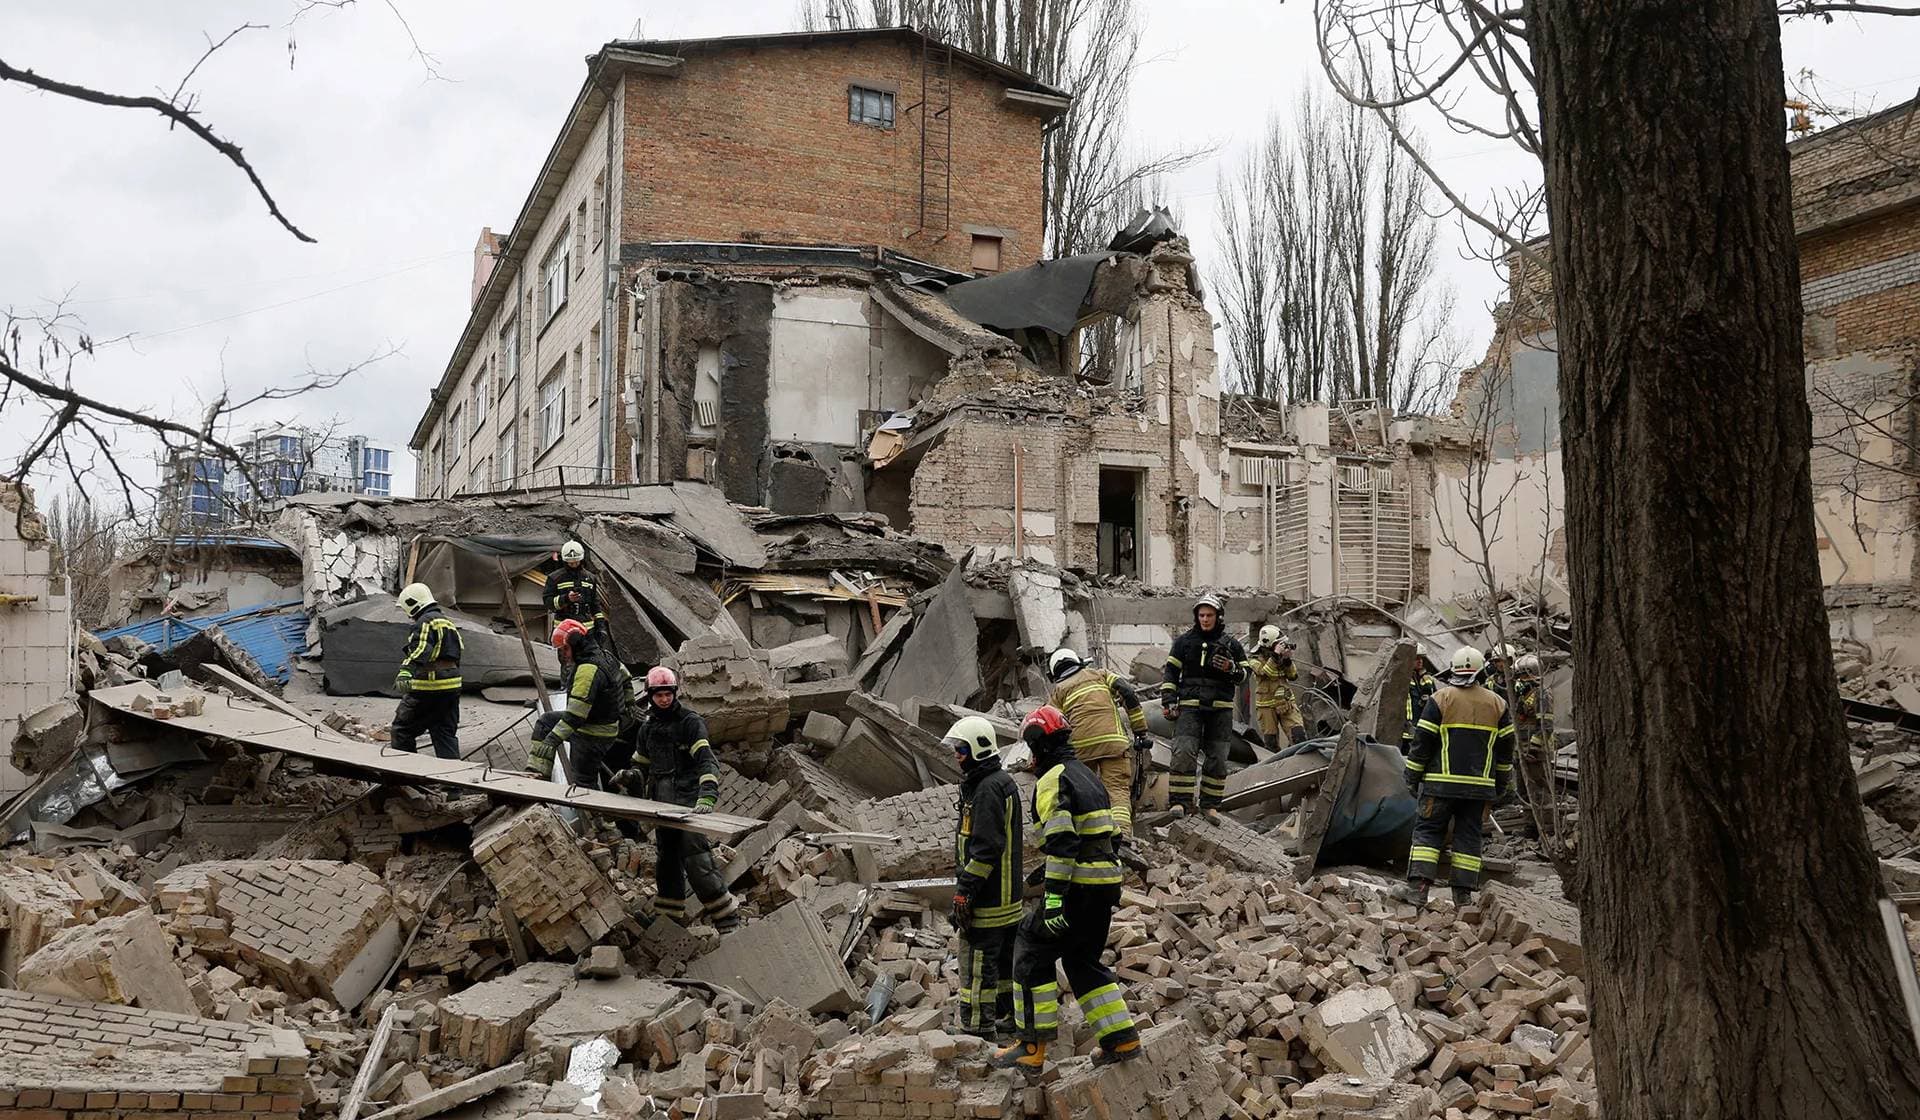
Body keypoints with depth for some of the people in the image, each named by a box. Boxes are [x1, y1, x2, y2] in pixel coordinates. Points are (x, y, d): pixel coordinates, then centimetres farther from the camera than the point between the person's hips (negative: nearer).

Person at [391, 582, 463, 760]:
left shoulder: (425, 622, -9)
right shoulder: (447, 621, 21)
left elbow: (420, 652, -26)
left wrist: (406, 672, -38)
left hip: (428, 687, -9)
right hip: (452, 686, 9)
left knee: (401, 730, 2)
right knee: (447, 734, 9)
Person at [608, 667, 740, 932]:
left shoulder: (690, 721, -6)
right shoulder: (647, 727, 16)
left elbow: (707, 761, -17)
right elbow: (641, 764, 25)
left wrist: (707, 796, -32)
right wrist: (629, 776, 0)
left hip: (689, 798, -7)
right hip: (662, 801, 7)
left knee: (695, 856, -15)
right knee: (666, 856, 12)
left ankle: (726, 915, -12)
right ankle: (669, 913, 25)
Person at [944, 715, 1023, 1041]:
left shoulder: (988, 789, -19)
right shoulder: (1003, 782, 14)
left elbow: (986, 846, -24)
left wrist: (965, 889, -21)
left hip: (987, 897, -11)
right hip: (1007, 893, 11)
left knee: (977, 960, -4)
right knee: (1005, 956, 18)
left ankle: (977, 1026, 2)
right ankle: (1010, 1017, 29)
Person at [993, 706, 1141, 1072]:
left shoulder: (1053, 781, -12)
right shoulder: (1086, 775, 19)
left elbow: (1061, 843, -23)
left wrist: (1053, 897, -25)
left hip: (1078, 889, -9)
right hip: (1106, 885, 9)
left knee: (1032, 953, 2)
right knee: (1083, 960, 20)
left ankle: (1032, 1048, 3)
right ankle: (1121, 1038, 18)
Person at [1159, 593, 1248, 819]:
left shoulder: (1231, 644, 9)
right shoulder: (1185, 641, 7)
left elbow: (1244, 674, 12)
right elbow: (1171, 672, 9)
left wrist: (1231, 669, -10)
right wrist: (1168, 700, -1)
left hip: (1221, 708, 2)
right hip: (1190, 705, -1)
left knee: (1217, 758, 2)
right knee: (1184, 753, -15)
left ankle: (1210, 803, 11)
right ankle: (1180, 801, -11)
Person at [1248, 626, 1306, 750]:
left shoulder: (1281, 657, 9)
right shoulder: (1255, 660, -4)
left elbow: (1294, 676, 3)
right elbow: (1265, 672, -23)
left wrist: (1288, 659, -11)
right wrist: (1275, 655, -28)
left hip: (1287, 703, 3)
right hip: (1267, 706, -3)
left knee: (1299, 735, -10)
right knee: (1271, 743, 3)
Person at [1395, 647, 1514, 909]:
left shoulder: (1441, 698, -3)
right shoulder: (1497, 703, 8)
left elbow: (1423, 740, -4)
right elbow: (1506, 746, 14)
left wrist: (1413, 776, 4)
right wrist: (1502, 782, 24)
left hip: (1442, 783, -3)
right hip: (1480, 785, 3)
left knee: (1427, 830, 0)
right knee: (1469, 835, 8)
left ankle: (1417, 886, -10)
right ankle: (1463, 893, 7)